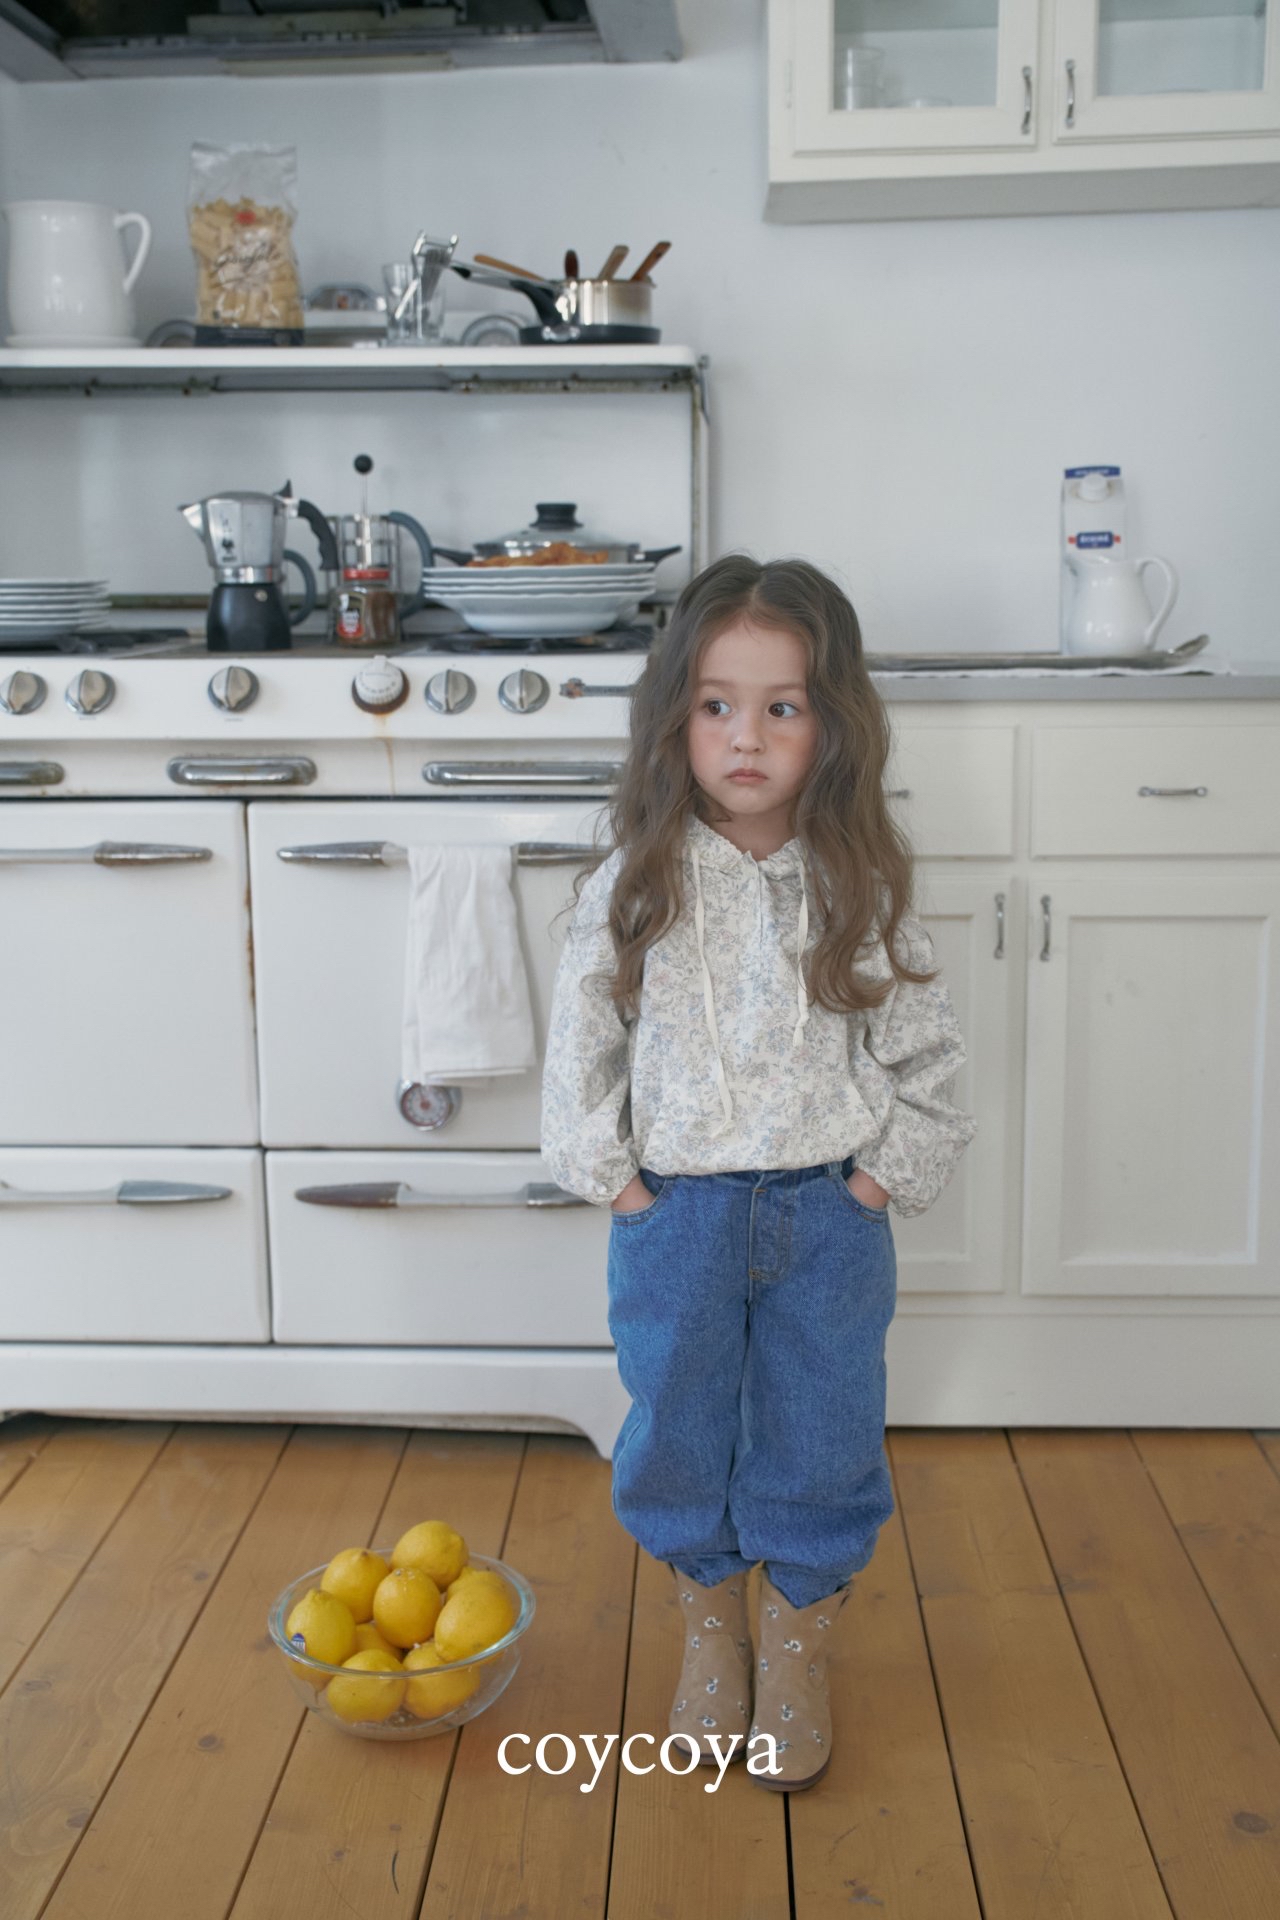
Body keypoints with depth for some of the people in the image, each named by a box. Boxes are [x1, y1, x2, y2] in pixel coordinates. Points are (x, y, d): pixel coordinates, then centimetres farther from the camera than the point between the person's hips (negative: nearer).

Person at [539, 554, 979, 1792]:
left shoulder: (859, 888, -7)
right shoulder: (634, 885, -7)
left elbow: (926, 1049, 1)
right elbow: (579, 1044, -1)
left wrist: (885, 1174, -5)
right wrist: (610, 1175, -5)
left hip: (827, 1218, 0)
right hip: (676, 1214, 0)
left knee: (820, 1446, 12)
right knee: (679, 1439, 15)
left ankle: (797, 1656, 36)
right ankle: (710, 1634, 40)